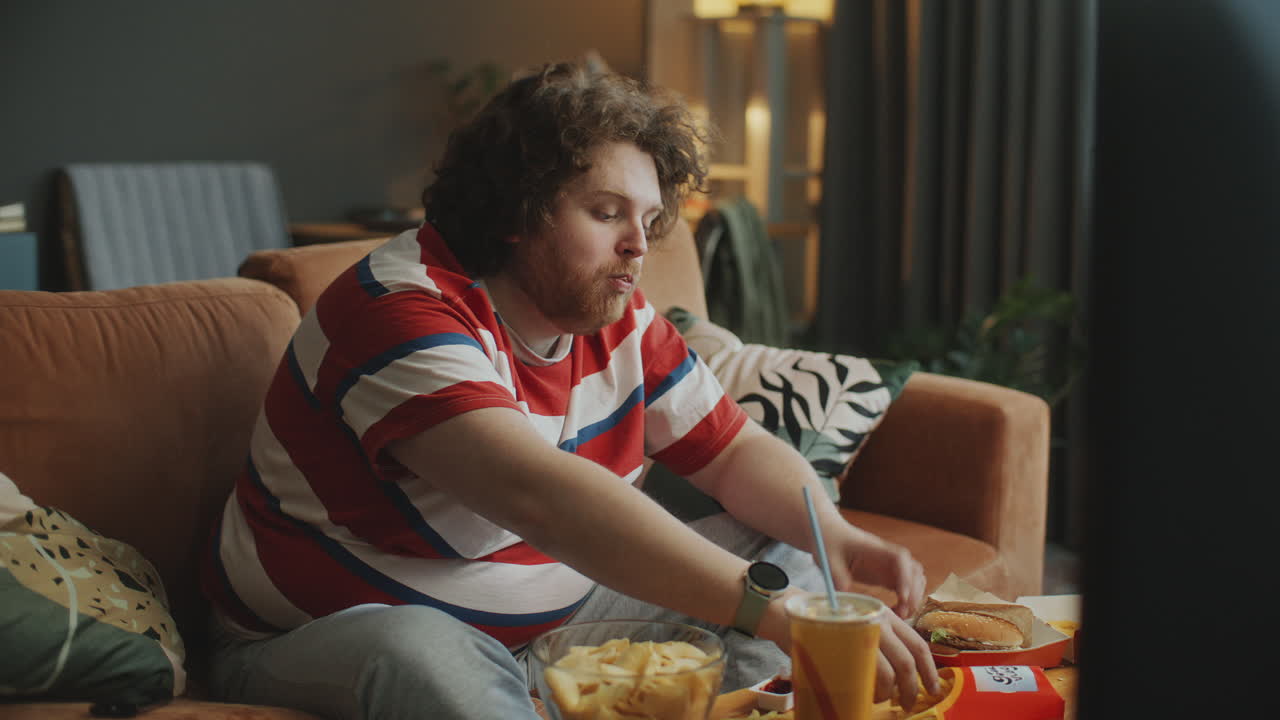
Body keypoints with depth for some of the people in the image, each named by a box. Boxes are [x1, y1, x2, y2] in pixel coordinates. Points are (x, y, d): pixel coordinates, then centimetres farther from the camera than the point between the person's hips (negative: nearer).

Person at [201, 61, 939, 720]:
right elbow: (535, 493, -40)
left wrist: (836, 538, -17)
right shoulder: (405, 311, -26)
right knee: (429, 656, -43)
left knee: (785, 551, 1)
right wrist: (773, 609, -46)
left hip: (551, 616, 8)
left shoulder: (619, 318, 1)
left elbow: (738, 450, 7)